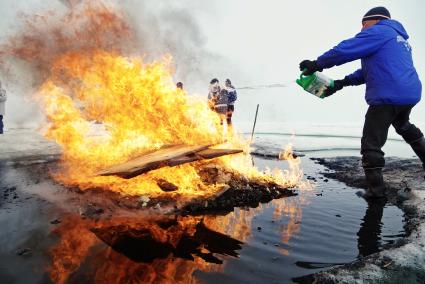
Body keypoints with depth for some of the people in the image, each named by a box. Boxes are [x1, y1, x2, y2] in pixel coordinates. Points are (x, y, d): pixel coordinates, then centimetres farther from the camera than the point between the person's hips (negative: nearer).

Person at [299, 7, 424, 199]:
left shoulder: (378, 31, -3)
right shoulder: (399, 39, 27)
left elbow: (345, 50, -15)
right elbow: (370, 69, 22)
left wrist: (316, 64, -6)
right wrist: (342, 82, 14)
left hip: (388, 97, -10)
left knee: (371, 143, -3)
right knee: (403, 126, 36)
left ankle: (376, 189, 1)